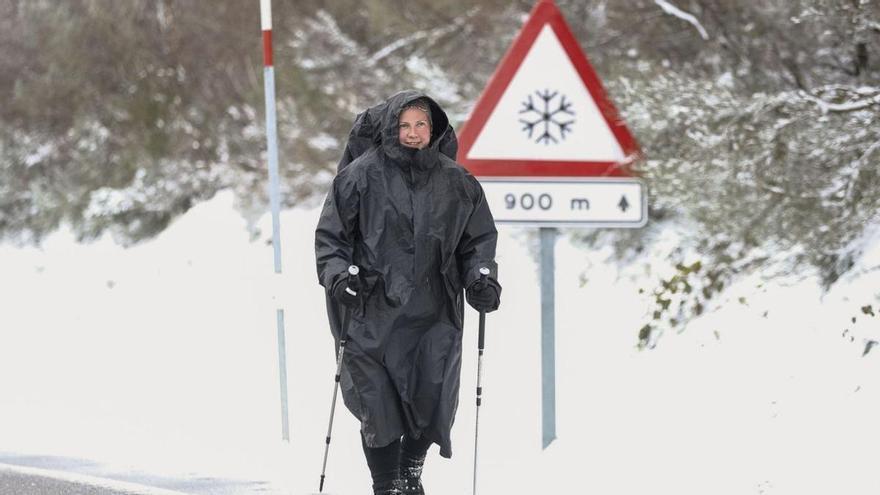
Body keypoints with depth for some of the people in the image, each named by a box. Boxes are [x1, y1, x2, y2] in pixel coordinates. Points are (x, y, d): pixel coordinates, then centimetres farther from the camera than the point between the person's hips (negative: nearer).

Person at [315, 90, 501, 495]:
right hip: (374, 311, -2)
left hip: (435, 314, 2)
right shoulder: (361, 175, -1)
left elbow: (478, 238, 17)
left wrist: (481, 278, 1)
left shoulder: (455, 182, 9)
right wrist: (337, 275, -11)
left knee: (433, 399, -1)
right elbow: (331, 234, 5)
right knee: (377, 401, -5)